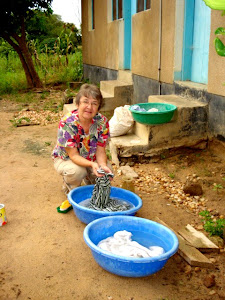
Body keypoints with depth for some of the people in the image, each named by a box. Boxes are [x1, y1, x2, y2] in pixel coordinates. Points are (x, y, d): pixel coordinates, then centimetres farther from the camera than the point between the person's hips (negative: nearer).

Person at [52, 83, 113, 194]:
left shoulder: (102, 122, -18)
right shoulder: (67, 123, -30)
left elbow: (100, 151, -15)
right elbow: (73, 155, -29)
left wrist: (103, 165, -38)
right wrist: (92, 164, -47)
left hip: (90, 158, 4)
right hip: (65, 159, -4)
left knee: (107, 171, -21)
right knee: (77, 171, -35)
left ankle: (89, 180, 16)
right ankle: (69, 187, 3)